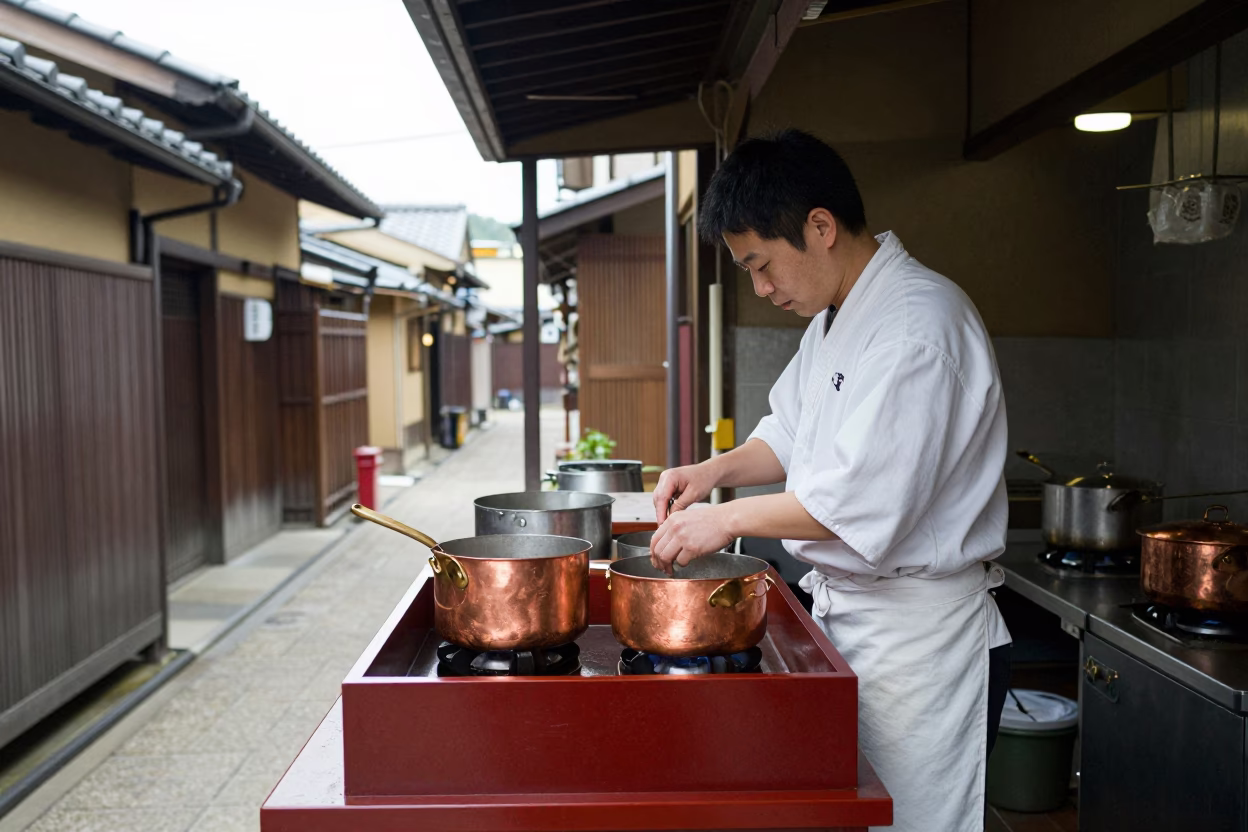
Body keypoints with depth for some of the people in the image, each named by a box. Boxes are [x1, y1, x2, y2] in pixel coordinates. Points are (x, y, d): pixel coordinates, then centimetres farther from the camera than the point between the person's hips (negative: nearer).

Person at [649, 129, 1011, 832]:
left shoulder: (919, 322, -22)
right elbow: (792, 432, 20)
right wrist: (718, 469, 2)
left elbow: (866, 500, -27)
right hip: (846, 613, 9)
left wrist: (731, 518, -18)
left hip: (916, 632, -9)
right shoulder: (835, 319, 11)